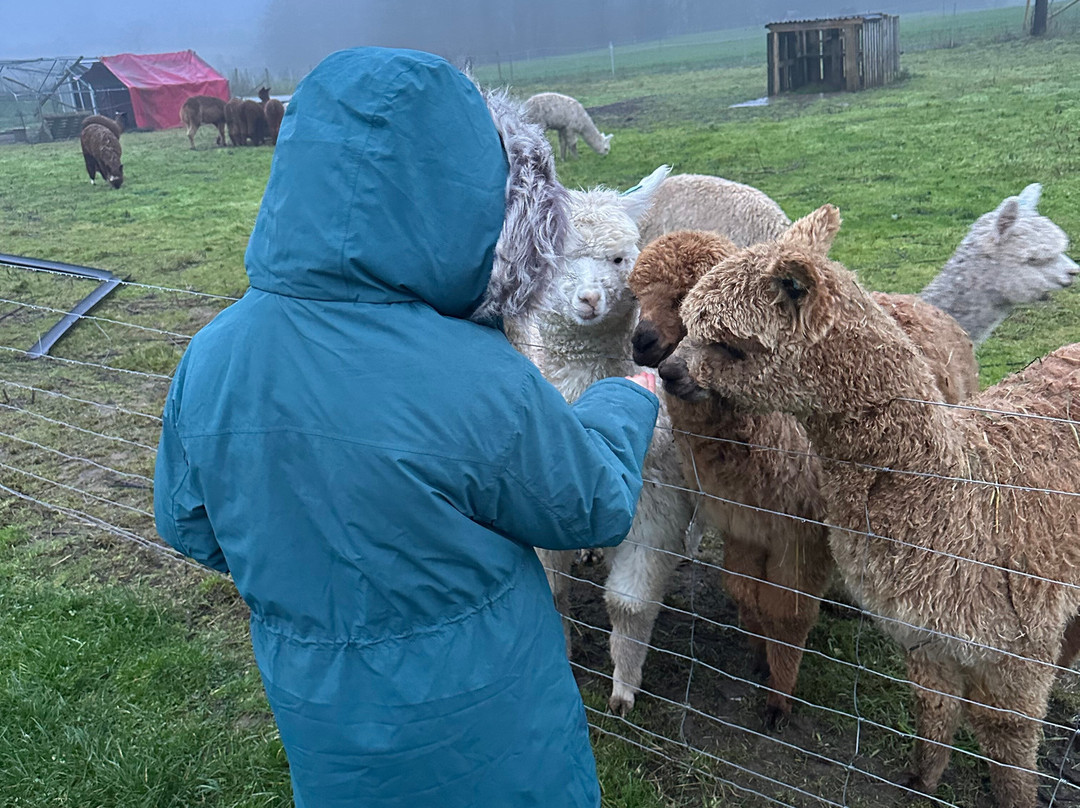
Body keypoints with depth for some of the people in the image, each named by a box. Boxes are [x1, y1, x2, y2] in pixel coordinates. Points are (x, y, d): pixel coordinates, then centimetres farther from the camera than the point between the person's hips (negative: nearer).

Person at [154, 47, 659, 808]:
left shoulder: (210, 358, -17)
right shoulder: (481, 386, -32)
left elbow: (189, 525, 0)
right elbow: (596, 506, -14)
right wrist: (627, 401, 5)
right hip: (481, 728, -4)